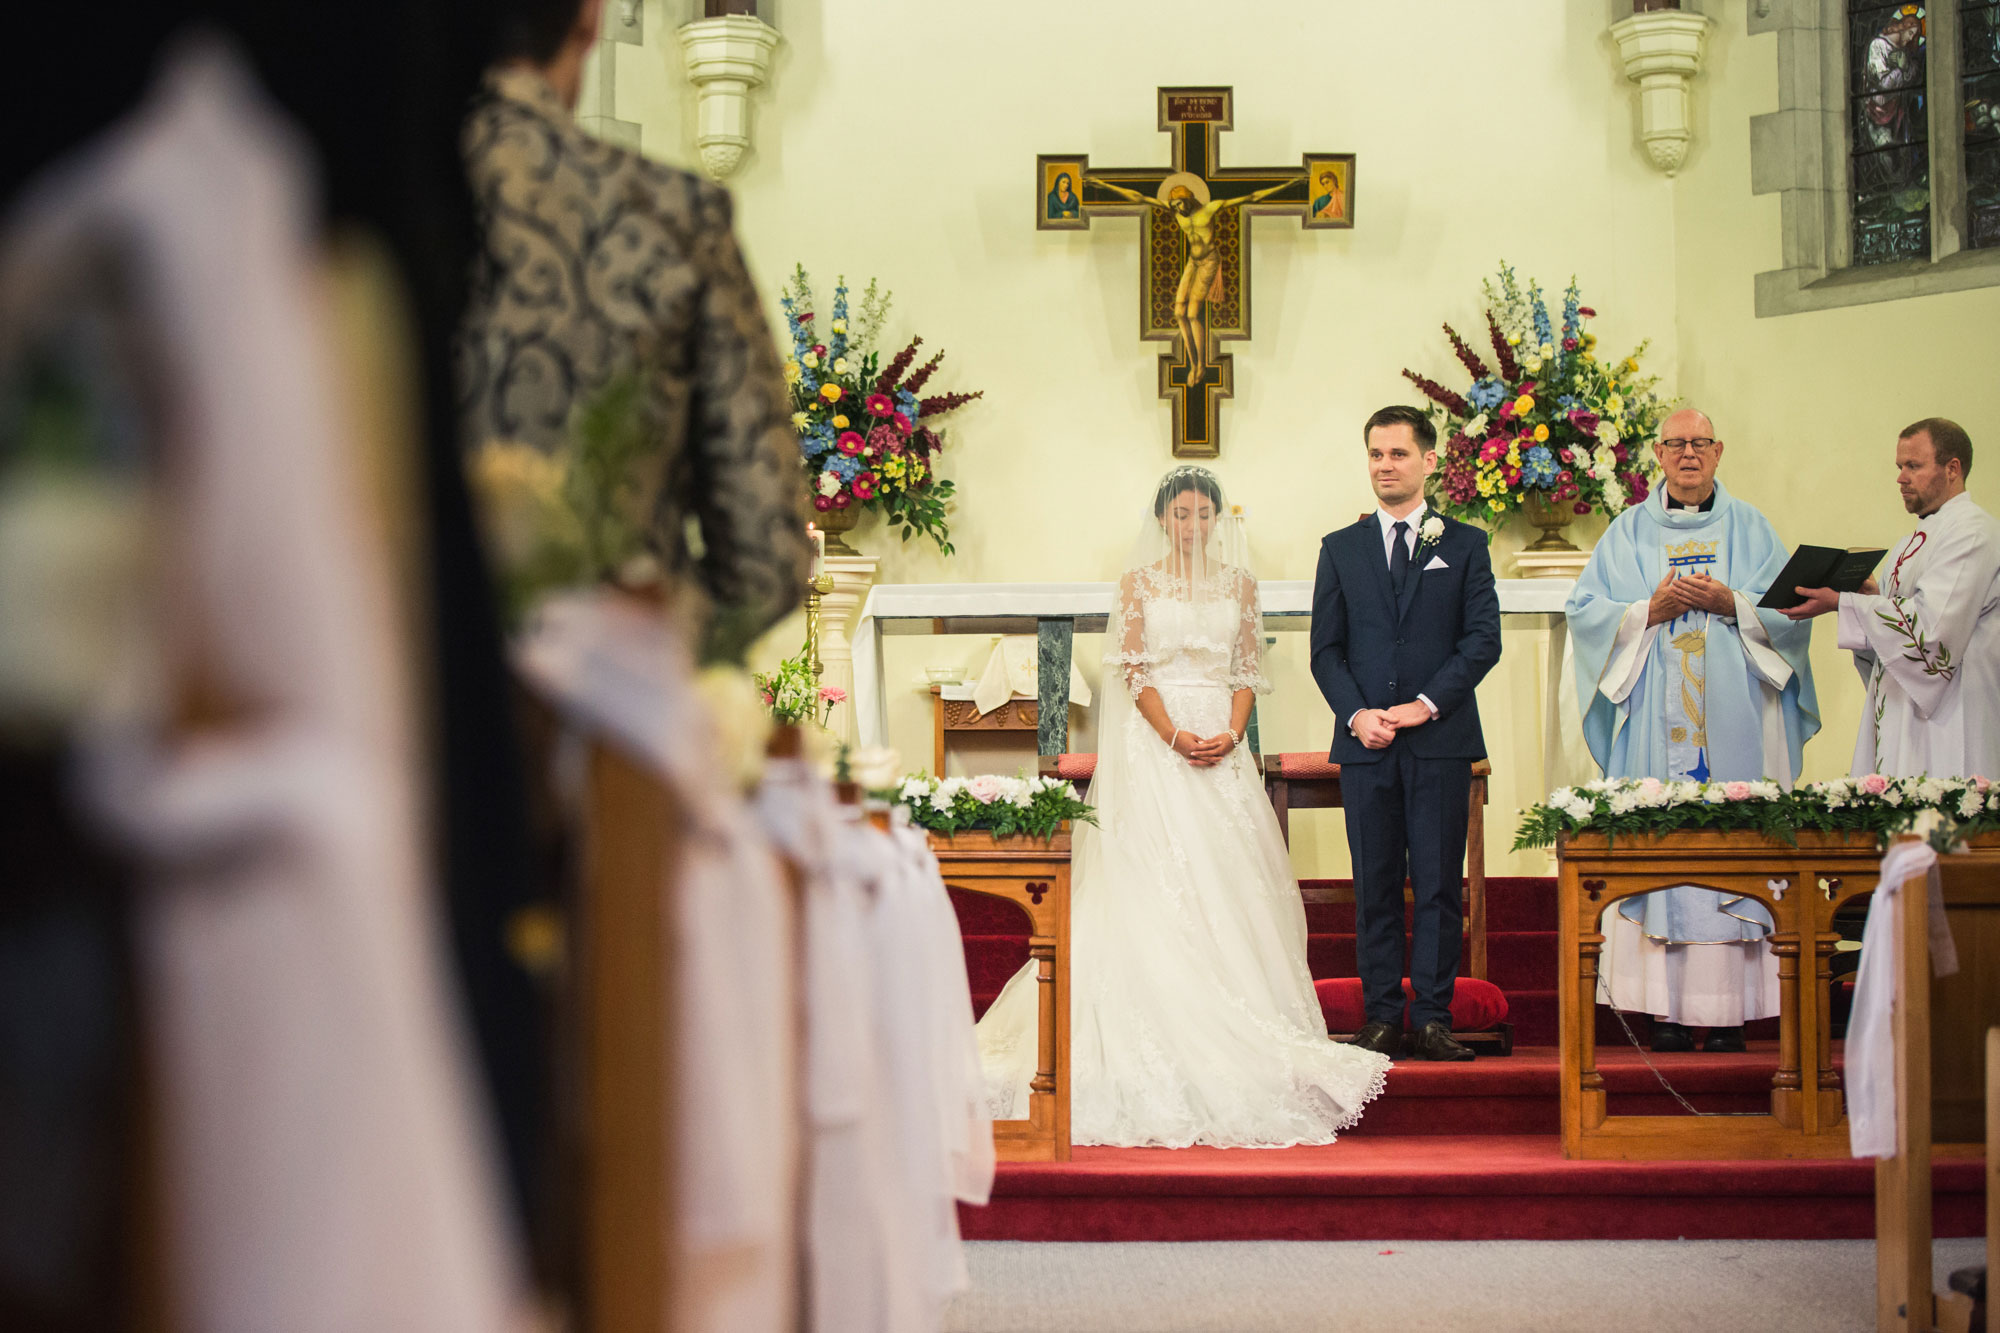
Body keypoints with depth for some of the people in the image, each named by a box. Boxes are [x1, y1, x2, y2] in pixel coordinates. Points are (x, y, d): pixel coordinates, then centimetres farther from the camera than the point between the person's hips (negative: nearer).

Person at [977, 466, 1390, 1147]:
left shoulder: (1238, 583, 11)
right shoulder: (1140, 581, 3)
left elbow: (1248, 669, 8)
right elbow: (1133, 668, -3)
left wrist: (1231, 733, -9)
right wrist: (1176, 737, -16)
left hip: (1223, 742, 3)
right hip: (1155, 741, -3)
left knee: (1229, 876, 2)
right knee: (1159, 877, -7)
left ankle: (1236, 1019, 8)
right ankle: (1169, 1027, -4)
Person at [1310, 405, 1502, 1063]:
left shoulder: (1465, 545, 9)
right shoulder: (1341, 548, 13)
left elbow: (1483, 639, 1)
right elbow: (1325, 649, 8)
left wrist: (1427, 704, -10)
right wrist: (1357, 713, -7)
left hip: (1441, 742, -1)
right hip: (1365, 743, 1)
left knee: (1439, 885, -2)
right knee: (1375, 887, 3)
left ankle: (1434, 1018, 3)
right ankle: (1382, 1017, 7)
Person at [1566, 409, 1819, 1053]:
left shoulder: (1750, 528, 12)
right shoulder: (1629, 531, 12)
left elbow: (1789, 610, 5)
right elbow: (1585, 611, 5)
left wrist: (1730, 605, -11)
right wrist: (1650, 611, -9)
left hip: (1733, 717, 0)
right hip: (1655, 721, 0)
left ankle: (1729, 1008, -3)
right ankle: (1667, 1006, -4)